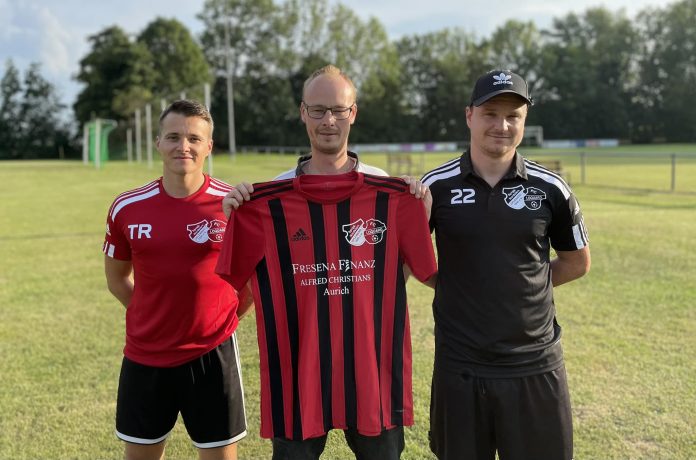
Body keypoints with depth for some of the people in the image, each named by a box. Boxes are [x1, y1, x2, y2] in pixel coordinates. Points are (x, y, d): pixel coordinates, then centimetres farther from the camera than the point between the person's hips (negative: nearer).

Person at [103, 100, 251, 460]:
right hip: (144, 357, 2)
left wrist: (224, 317, 4)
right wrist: (155, 319, 8)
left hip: (212, 355, -2)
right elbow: (116, 278, 12)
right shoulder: (126, 208, -3)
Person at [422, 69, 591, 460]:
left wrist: (523, 284, 4)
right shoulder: (436, 186, -4)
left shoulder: (551, 189, -2)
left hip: (535, 365, 1)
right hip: (459, 366, 0)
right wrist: (457, 284, -2)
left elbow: (578, 262, 11)